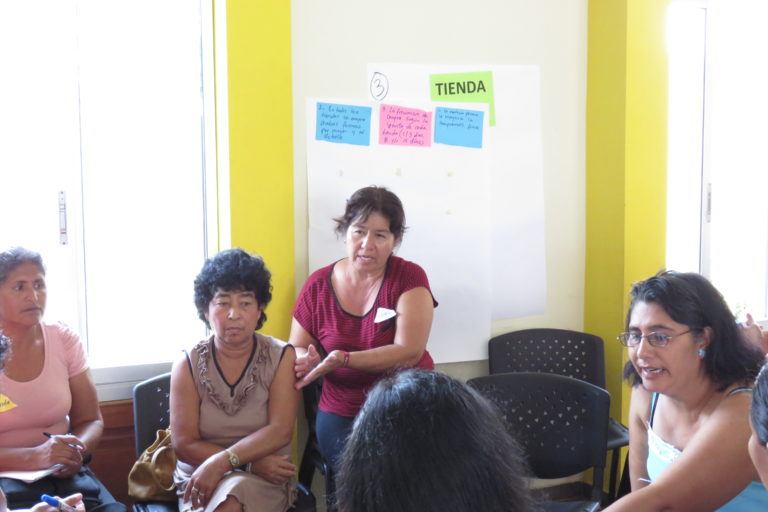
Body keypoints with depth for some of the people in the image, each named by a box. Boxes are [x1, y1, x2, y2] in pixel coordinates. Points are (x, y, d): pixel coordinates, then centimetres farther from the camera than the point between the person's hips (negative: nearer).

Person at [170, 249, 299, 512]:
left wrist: (222, 462, -24)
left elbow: (280, 430, -11)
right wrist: (250, 463, -18)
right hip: (200, 480, 1)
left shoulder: (282, 357, -1)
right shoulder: (188, 365, -1)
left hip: (264, 479, 0)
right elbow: (184, 444, -6)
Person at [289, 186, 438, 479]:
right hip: (341, 415, 2)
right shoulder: (318, 286, 2)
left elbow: (409, 352, -16)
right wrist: (308, 360, -14)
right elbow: (296, 350, 11)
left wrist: (343, 359, -27)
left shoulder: (409, 278, -6)